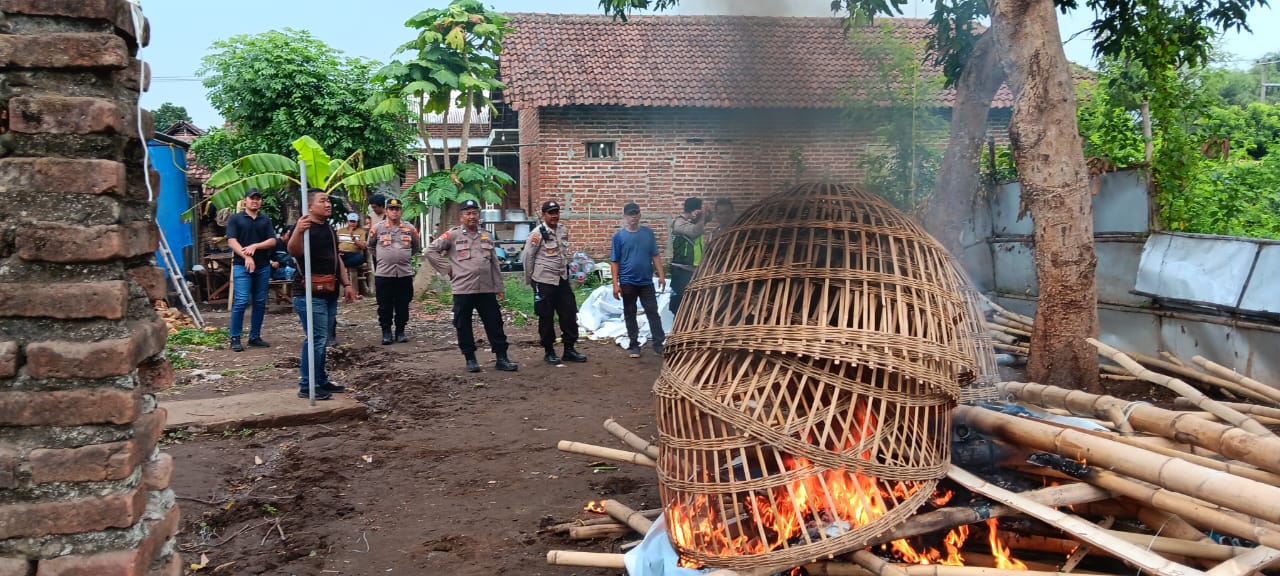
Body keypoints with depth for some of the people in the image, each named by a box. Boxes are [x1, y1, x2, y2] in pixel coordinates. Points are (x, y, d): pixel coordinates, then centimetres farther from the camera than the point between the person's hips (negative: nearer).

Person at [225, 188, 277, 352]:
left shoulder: (266, 220, 13)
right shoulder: (235, 219, 4)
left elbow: (272, 241, 4)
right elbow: (231, 241, -6)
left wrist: (255, 246, -13)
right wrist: (246, 256, -19)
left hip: (263, 266, 4)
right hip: (242, 266, -4)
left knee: (260, 302, 6)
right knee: (241, 302, -10)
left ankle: (255, 337, 15)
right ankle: (235, 338, -3)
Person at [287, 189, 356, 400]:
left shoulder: (330, 229, 17)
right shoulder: (306, 227, -11)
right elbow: (294, 251, -31)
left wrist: (345, 284, 19)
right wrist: (297, 232, -50)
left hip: (329, 292, 9)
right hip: (310, 294, -9)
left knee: (322, 339, 14)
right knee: (316, 338, -12)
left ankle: (321, 381, 22)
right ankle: (307, 386, -7)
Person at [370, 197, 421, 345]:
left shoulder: (410, 228, 5)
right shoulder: (378, 228, 1)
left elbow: (417, 247, 19)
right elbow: (370, 246, 17)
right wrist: (380, 258, 12)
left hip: (405, 273, 1)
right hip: (383, 274, -1)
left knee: (403, 305, 6)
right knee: (385, 306, 3)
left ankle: (400, 331, 17)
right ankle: (386, 332, 13)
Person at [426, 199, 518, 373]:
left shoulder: (487, 236, 13)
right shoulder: (453, 235, -1)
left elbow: (494, 264, 15)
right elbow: (431, 251, -1)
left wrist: (500, 288, 13)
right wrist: (447, 269, -4)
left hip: (487, 289, 3)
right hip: (463, 289, -3)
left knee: (495, 324, 3)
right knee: (464, 326, 4)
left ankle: (502, 358, 9)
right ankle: (470, 359, 17)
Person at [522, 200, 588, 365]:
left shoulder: (564, 231, 7)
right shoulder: (538, 233, -12)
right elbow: (527, 257, -8)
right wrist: (530, 280, -2)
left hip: (562, 279, 6)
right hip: (544, 281, -6)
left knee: (570, 314, 6)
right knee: (546, 318, 3)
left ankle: (569, 349, 16)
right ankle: (549, 352, 14)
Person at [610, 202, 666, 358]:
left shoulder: (648, 232, 1)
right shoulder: (619, 235, -4)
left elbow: (656, 255, 6)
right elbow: (614, 261, -4)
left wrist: (661, 275, -1)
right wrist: (615, 284, -9)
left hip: (646, 281, 1)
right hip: (628, 282, -1)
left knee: (653, 313, 2)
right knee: (630, 315, 8)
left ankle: (658, 345, 7)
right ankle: (634, 345, 18)